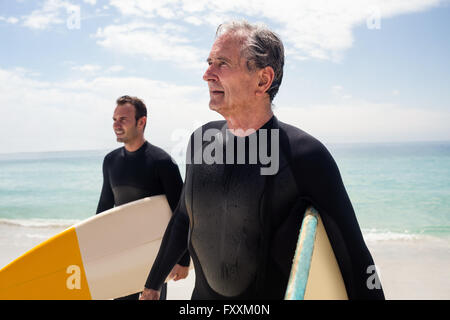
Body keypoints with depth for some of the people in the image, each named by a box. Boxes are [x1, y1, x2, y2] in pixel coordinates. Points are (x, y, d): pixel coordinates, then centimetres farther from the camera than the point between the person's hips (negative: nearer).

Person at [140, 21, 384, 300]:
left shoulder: (305, 155, -21)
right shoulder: (201, 140, -3)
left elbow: (353, 258, -17)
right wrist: (153, 284, 18)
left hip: (276, 293, -4)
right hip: (203, 293, 5)